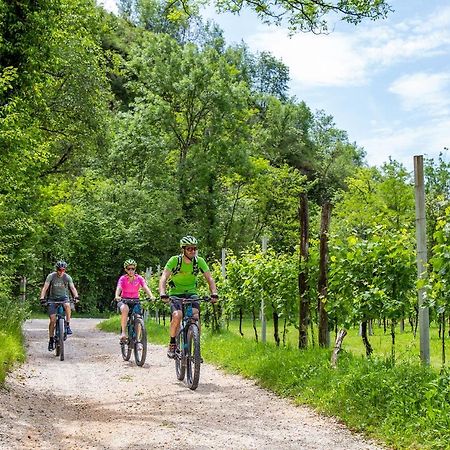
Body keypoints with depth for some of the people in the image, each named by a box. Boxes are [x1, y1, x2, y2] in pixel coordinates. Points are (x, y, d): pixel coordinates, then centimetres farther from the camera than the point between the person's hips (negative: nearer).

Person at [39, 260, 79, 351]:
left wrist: (76, 296, -34)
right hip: (52, 298, -1)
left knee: (67, 305, -35)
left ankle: (68, 326, -23)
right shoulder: (51, 276, -13)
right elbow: (45, 288, -18)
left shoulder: (67, 277, -10)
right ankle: (51, 340, 3)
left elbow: (73, 288, -16)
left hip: (63, 297, 1)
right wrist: (42, 298, -33)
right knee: (52, 320, -10)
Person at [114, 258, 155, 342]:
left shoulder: (139, 278, -4)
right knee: (125, 309, -35)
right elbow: (119, 288, -24)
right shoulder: (123, 278, -8)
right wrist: (117, 296, -46)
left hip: (135, 301, 2)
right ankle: (123, 332, -30)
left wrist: (151, 296, -37)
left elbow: (145, 288, -17)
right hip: (124, 300, -2)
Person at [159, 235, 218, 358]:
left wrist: (214, 294, -31)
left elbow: (209, 278, -14)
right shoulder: (174, 260, -17)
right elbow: (164, 278, -25)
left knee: (195, 316, -23)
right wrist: (162, 294, -42)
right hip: (175, 293, -2)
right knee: (177, 316, -27)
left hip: (191, 293, 2)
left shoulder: (199, 261, -10)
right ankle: (172, 344, -7)